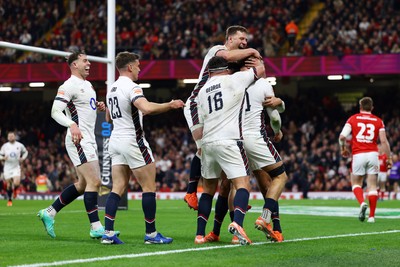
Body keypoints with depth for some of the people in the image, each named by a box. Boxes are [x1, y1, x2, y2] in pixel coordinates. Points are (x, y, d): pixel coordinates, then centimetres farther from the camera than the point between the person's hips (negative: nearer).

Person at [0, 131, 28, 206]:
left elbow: (25, 152, 16)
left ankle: (15, 189, 19)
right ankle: (10, 200, 22)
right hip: (7, 168, 1)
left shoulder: (20, 145, -1)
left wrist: (22, 158, -2)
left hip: (16, 167, -1)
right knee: (8, 185, 4)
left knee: (16, 183, -19)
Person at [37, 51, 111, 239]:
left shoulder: (87, 85, 19)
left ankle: (49, 213, 21)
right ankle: (96, 228, -10)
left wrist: (98, 107, 10)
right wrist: (72, 125, -34)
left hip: (89, 140, 10)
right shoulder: (69, 86, -11)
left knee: (83, 184, 13)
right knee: (94, 182, -13)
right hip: (79, 141, -10)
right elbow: (55, 111, -18)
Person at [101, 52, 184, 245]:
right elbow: (146, 108, -32)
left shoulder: (112, 89, 14)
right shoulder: (131, 87, -14)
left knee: (118, 188, 5)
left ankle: (108, 233, -3)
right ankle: (151, 234, 4)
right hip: (133, 141, -8)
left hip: (115, 140, 8)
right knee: (149, 187, 1)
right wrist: (170, 105, -21)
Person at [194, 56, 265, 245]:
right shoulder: (233, 80, 3)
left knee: (208, 188, 16)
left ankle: (200, 234, 12)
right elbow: (260, 70, 15)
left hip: (207, 142, 6)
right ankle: (237, 223, -31)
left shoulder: (202, 91, 19)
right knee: (243, 184, -7)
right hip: (229, 141, -6)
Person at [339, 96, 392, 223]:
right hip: (373, 154, 1)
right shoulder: (378, 121, 6)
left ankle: (362, 203, -16)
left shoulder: (353, 119, 5)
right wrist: (389, 158, 7)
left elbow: (342, 136, -4)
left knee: (356, 183, 13)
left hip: (358, 155, -1)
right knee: (372, 186, 5)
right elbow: (384, 141, -1)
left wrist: (343, 149, 13)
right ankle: (372, 216, 0)